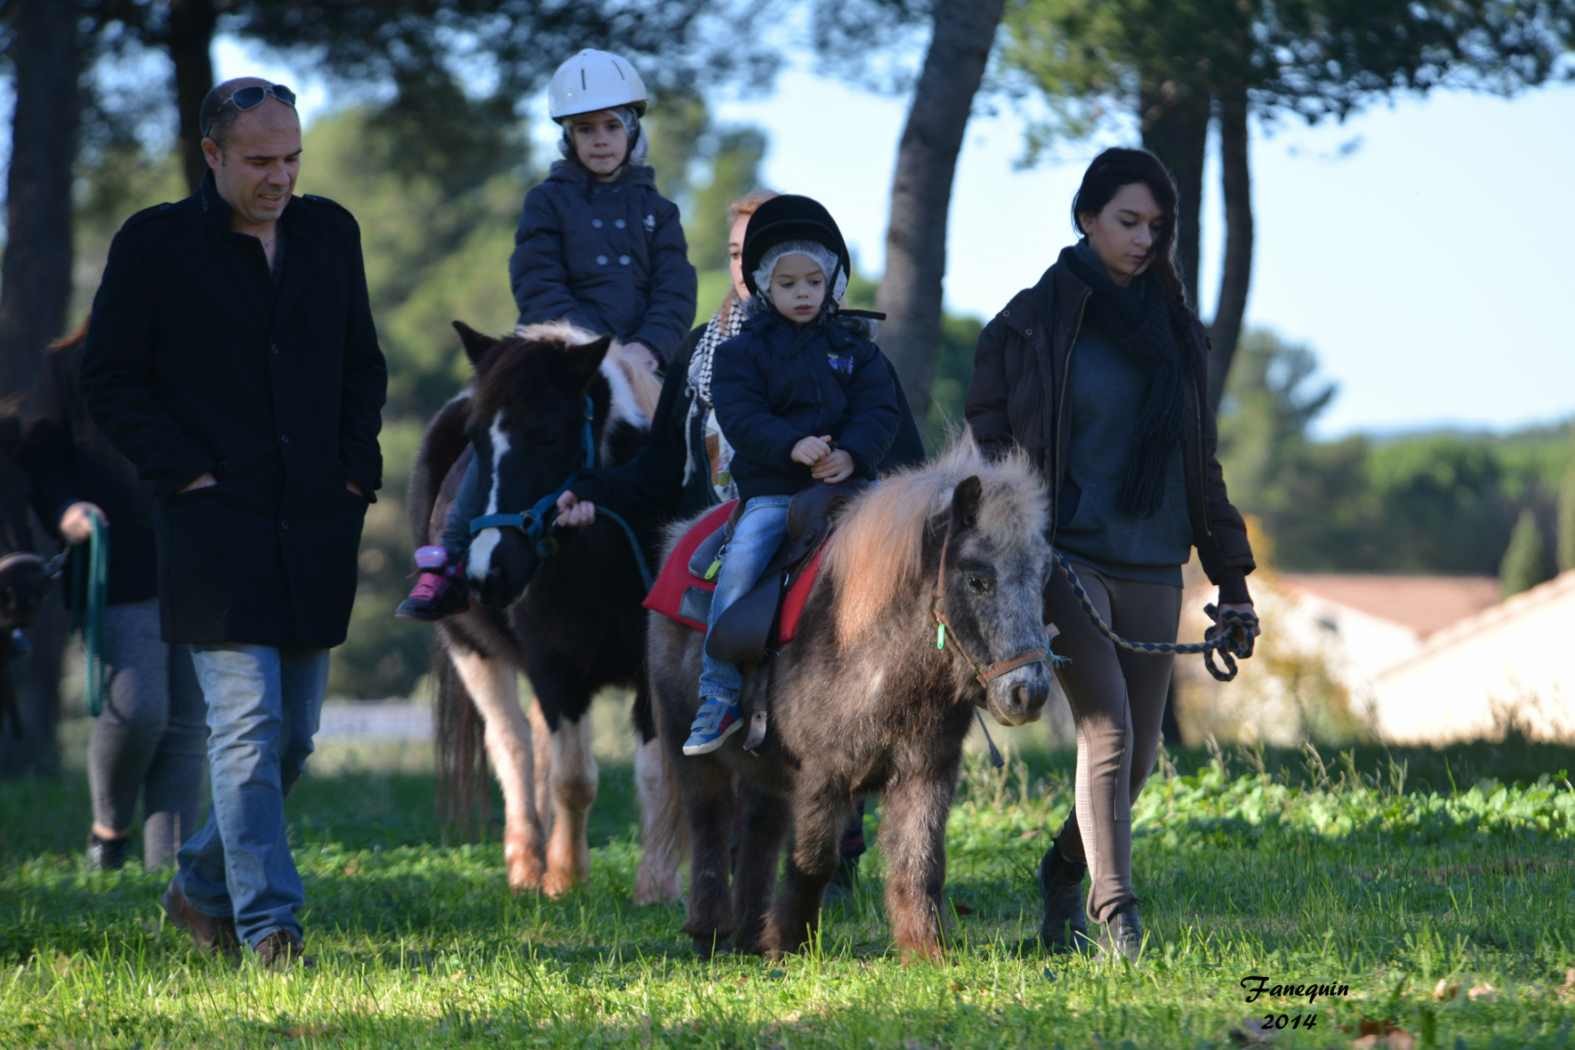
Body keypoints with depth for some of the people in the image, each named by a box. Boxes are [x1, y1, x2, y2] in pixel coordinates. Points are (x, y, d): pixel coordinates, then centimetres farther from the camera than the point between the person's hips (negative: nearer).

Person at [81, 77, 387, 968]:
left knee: (294, 734, 10)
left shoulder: (330, 233, 11)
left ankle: (204, 889, 28)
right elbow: (111, 379, -1)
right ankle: (268, 926, -11)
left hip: (317, 527, 5)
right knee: (248, 726, -12)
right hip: (217, 527, -5)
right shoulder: (155, 244, -3)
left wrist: (356, 464, 7)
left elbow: (364, 363, 20)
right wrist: (185, 472, -9)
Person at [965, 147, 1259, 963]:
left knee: (1139, 750, 8)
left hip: (1152, 565, 5)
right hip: (1065, 557, -5)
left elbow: (1200, 460, 19)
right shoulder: (1032, 321, -1)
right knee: (1108, 729, -18)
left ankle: (1064, 870, 34)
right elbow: (988, 444, -3)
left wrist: (1230, 574, 16)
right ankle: (1115, 916, -19)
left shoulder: (1174, 329, 13)